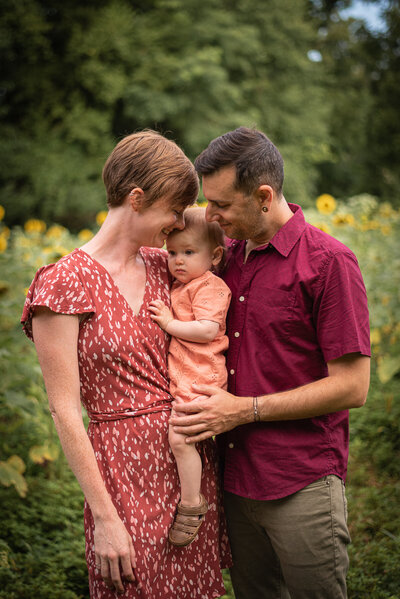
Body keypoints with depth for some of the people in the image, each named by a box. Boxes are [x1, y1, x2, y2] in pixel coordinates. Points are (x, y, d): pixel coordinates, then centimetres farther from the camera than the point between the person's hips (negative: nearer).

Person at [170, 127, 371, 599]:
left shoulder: (330, 263, -14)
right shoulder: (230, 255, 8)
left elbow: (351, 388, -16)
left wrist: (244, 410, -17)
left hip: (302, 486, -6)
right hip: (237, 479, 7)